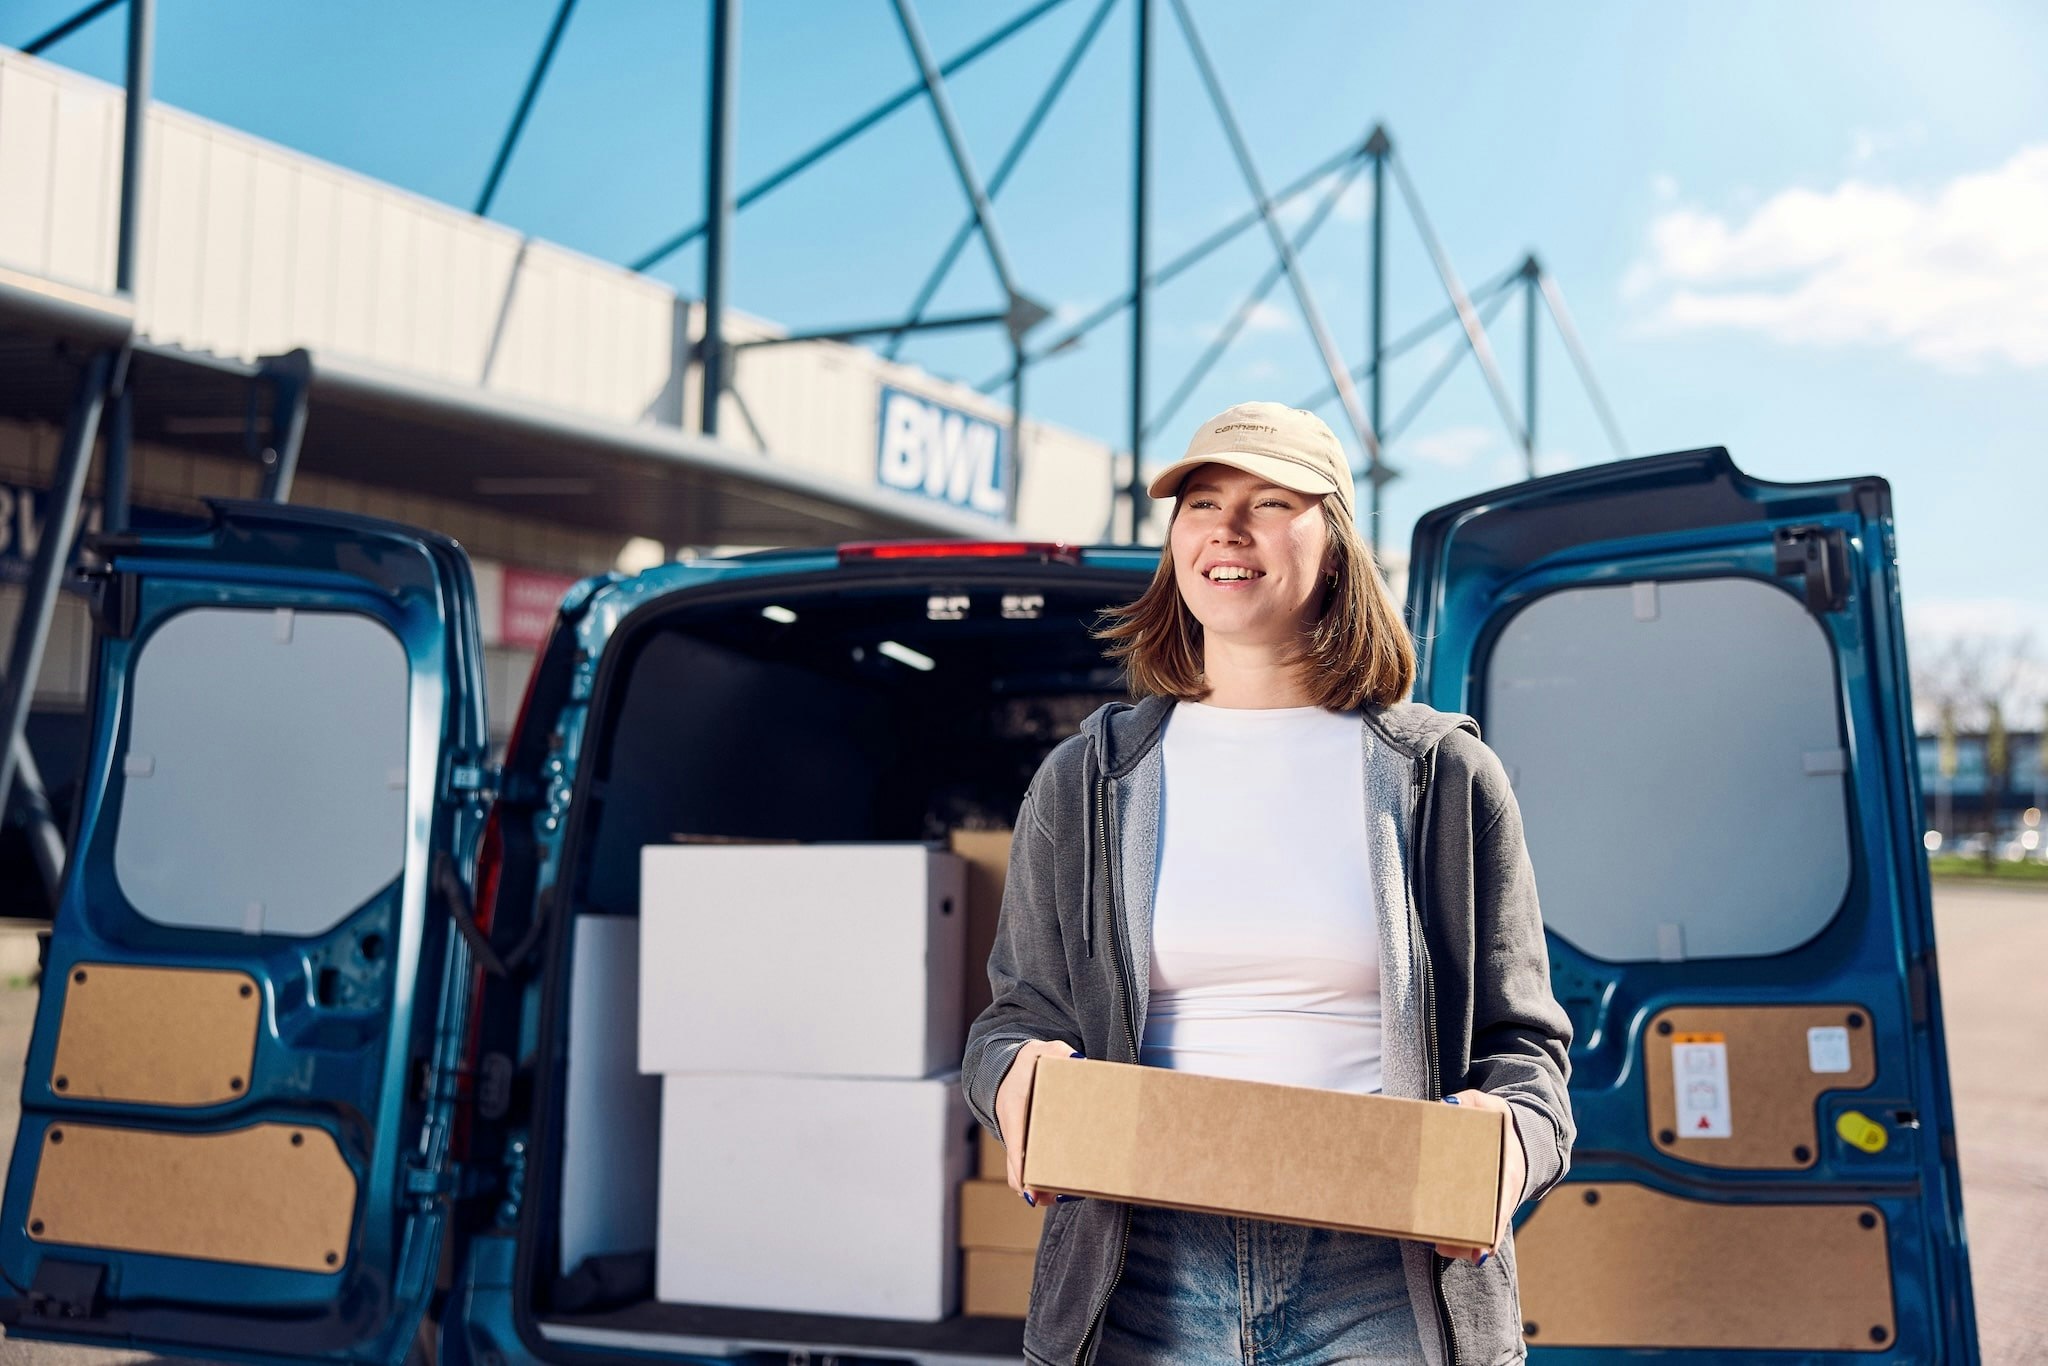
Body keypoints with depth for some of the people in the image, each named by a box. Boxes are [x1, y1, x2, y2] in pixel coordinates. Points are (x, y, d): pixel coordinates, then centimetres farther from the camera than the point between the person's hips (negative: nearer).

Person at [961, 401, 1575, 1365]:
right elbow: (1015, 1015, 13)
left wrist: (1508, 1145, -14)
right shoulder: (1083, 783, 10)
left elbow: (1520, 1041, 8)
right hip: (1147, 1277, 1)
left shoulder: (1444, 777, 7)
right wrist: (1014, 1076, -11)